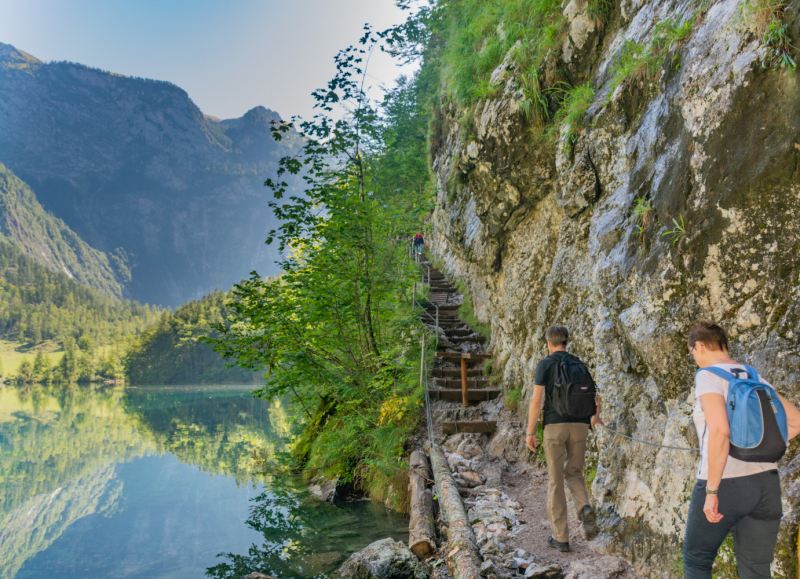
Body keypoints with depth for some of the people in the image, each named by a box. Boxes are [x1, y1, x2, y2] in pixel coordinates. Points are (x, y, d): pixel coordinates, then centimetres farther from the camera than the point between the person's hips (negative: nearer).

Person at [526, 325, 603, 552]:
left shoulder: (544, 365, -3)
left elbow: (536, 400, -10)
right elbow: (595, 397, 13)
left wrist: (530, 432, -4)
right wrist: (596, 416, 36)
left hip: (554, 426, -3)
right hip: (579, 426, 4)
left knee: (556, 480, 4)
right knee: (574, 474, 20)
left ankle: (560, 537, 6)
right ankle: (585, 509, -11)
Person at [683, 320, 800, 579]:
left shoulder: (707, 376, -11)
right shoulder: (755, 378, 11)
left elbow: (719, 430, -25)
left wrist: (712, 490, -21)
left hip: (725, 483, -6)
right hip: (767, 482, 6)